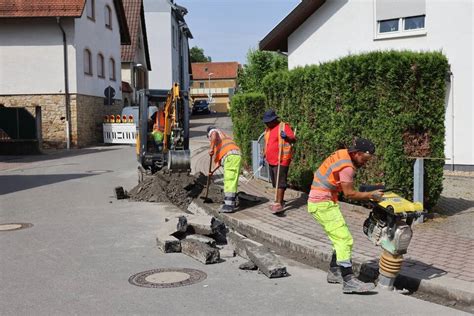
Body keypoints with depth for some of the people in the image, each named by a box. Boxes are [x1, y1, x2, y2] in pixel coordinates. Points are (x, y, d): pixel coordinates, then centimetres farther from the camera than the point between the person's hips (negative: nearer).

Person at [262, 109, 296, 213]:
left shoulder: (284, 126, -8)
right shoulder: (267, 129, 17)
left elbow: (294, 139, -13)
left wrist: (286, 137, -32)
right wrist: (263, 157, 24)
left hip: (281, 161, -8)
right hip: (271, 161, 8)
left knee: (280, 183, -12)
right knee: (275, 183, 12)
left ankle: (279, 204, -15)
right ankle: (279, 201, 22)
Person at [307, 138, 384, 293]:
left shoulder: (343, 154, 8)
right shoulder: (347, 167, -20)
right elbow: (350, 194, -16)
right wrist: (371, 195, -7)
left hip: (322, 202, 10)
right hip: (323, 205, -10)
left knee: (340, 239, 16)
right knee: (345, 240, -12)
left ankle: (334, 272, 25)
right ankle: (349, 281, -12)